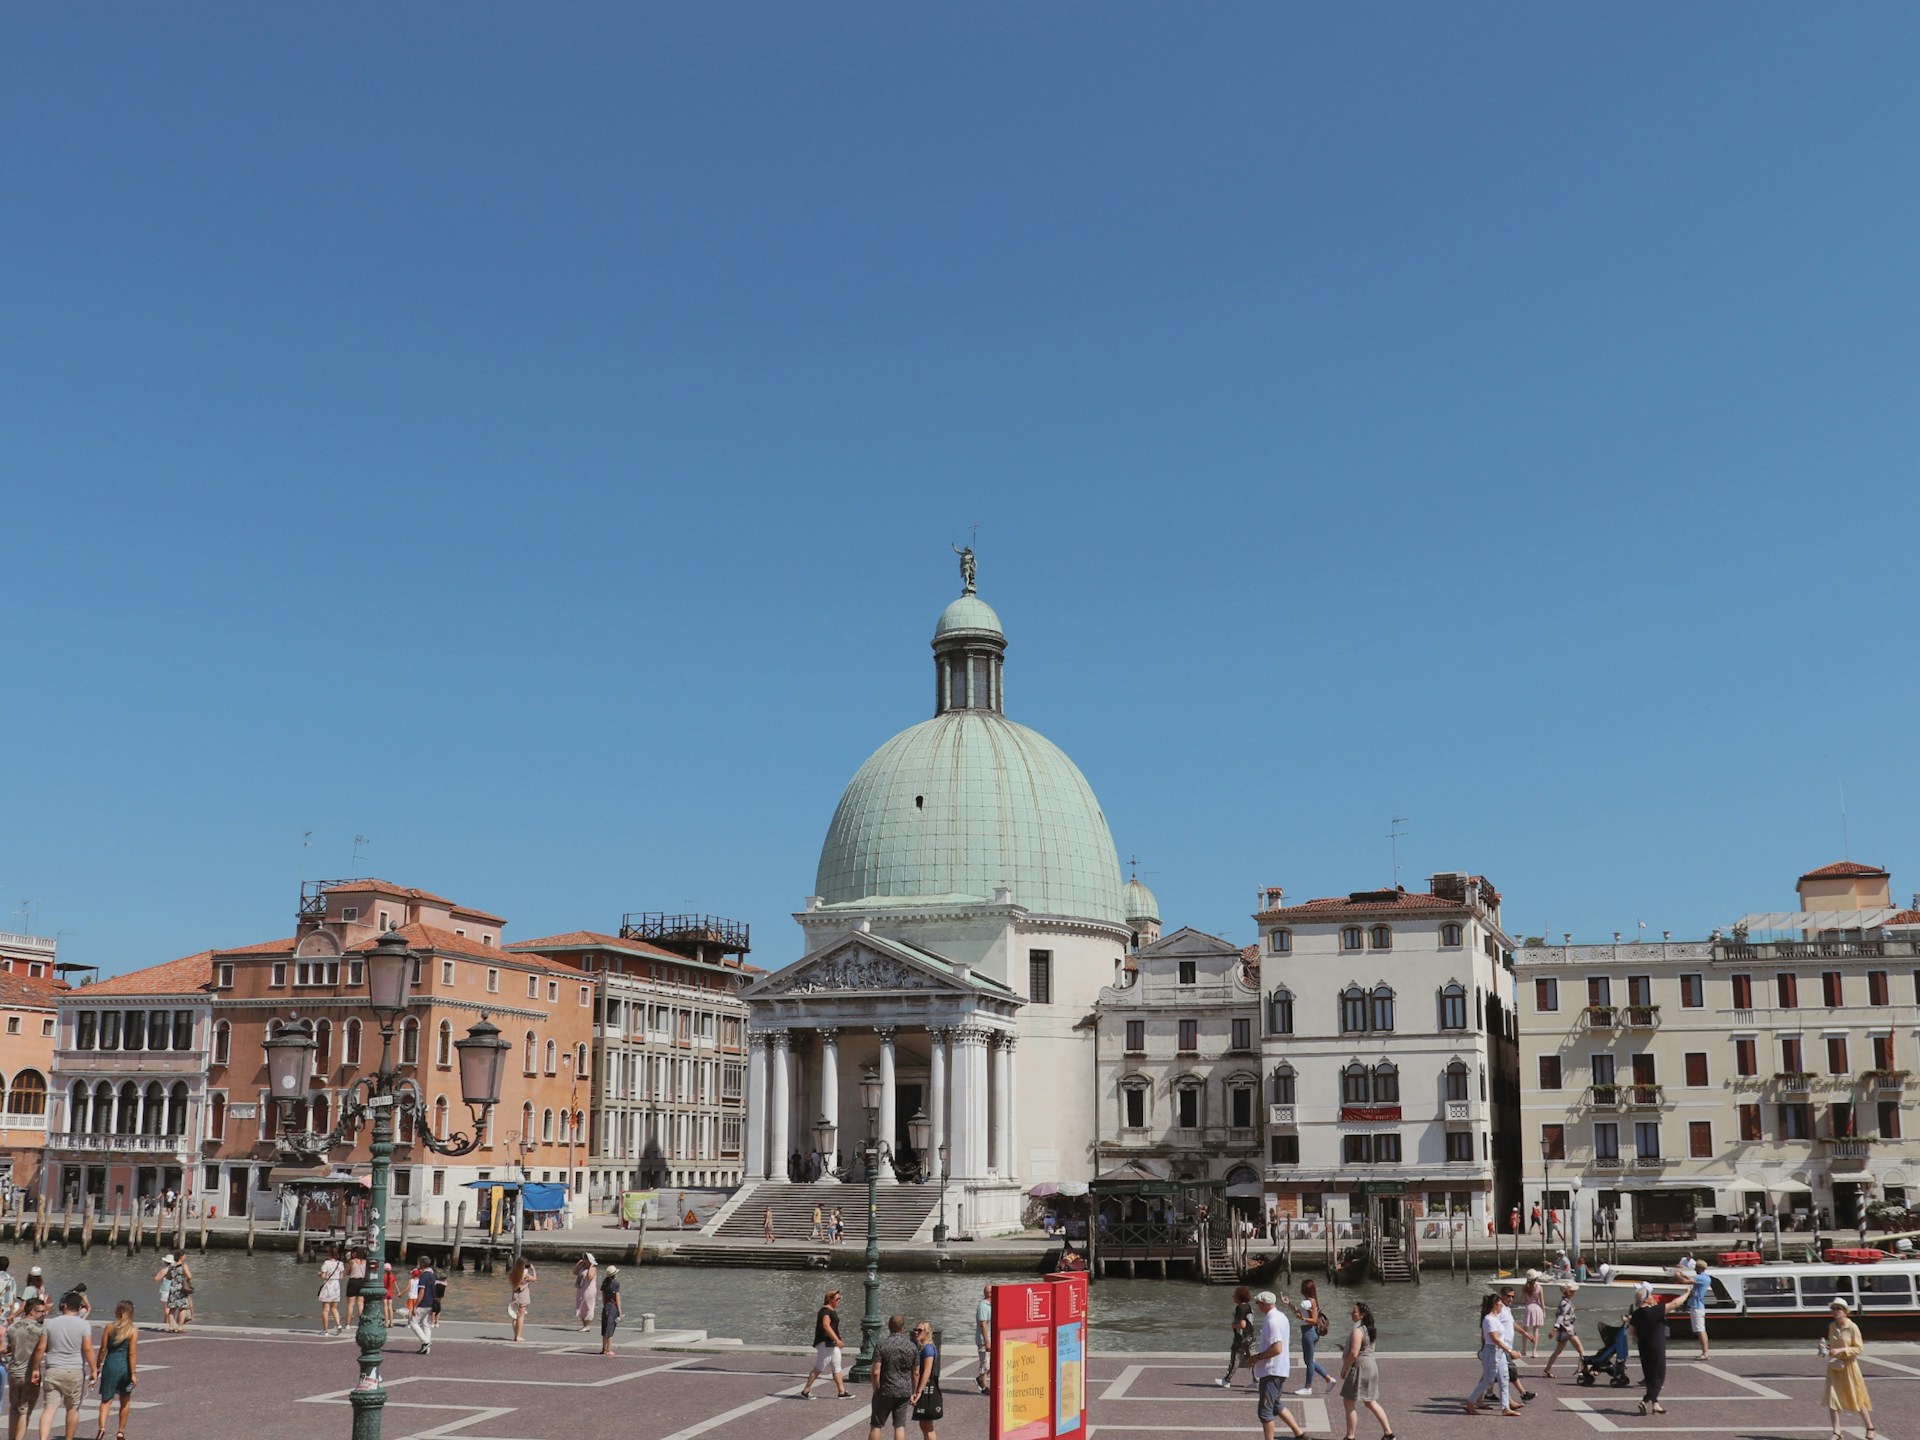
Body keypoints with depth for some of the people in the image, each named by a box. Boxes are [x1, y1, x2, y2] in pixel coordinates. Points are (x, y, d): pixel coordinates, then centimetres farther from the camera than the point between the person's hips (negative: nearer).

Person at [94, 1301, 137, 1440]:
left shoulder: (109, 1328, -1)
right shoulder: (133, 1330, -7)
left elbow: (103, 1350, 1)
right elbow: (132, 1354, -10)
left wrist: (97, 1368, 12)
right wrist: (133, 1373, -7)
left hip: (110, 1366, 1)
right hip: (125, 1367, -1)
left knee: (106, 1400, 4)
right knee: (125, 1401, 17)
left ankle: (102, 1426, -21)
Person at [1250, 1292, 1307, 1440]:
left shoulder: (1271, 1322, -21)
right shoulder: (1280, 1317, 10)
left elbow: (1277, 1348, -28)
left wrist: (1257, 1357, -18)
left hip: (1271, 1370, -10)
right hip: (1280, 1369, 10)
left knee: (1265, 1411, -3)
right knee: (1277, 1405, 23)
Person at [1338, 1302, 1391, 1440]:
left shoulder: (1358, 1331, -20)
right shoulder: (1369, 1329, 10)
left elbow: (1353, 1354, -25)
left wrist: (1344, 1369, -13)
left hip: (1360, 1368, -10)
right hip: (1370, 1365, 10)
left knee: (1349, 1402, -1)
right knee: (1370, 1402, 19)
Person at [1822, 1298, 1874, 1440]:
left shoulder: (1852, 1327, -14)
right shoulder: (1832, 1326, 3)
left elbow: (1859, 1348, -12)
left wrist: (1841, 1350, -22)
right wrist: (1825, 1346, -2)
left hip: (1848, 1365, -5)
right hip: (1834, 1366, 5)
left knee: (1856, 1398, 7)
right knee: (1832, 1397, -3)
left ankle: (1870, 1428, 27)